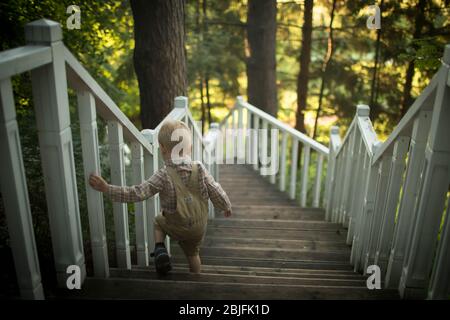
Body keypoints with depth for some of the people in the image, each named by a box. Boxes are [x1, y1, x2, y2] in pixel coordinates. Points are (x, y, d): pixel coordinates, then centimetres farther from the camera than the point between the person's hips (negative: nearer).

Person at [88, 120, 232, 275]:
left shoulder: (164, 176, -25)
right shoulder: (200, 169, -15)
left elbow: (138, 193, -31)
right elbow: (216, 192, -8)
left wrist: (106, 188, -30)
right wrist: (226, 207, 12)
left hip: (176, 228, -3)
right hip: (199, 228, 3)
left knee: (158, 221, 29)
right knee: (193, 254, 27)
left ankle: (160, 248, 6)